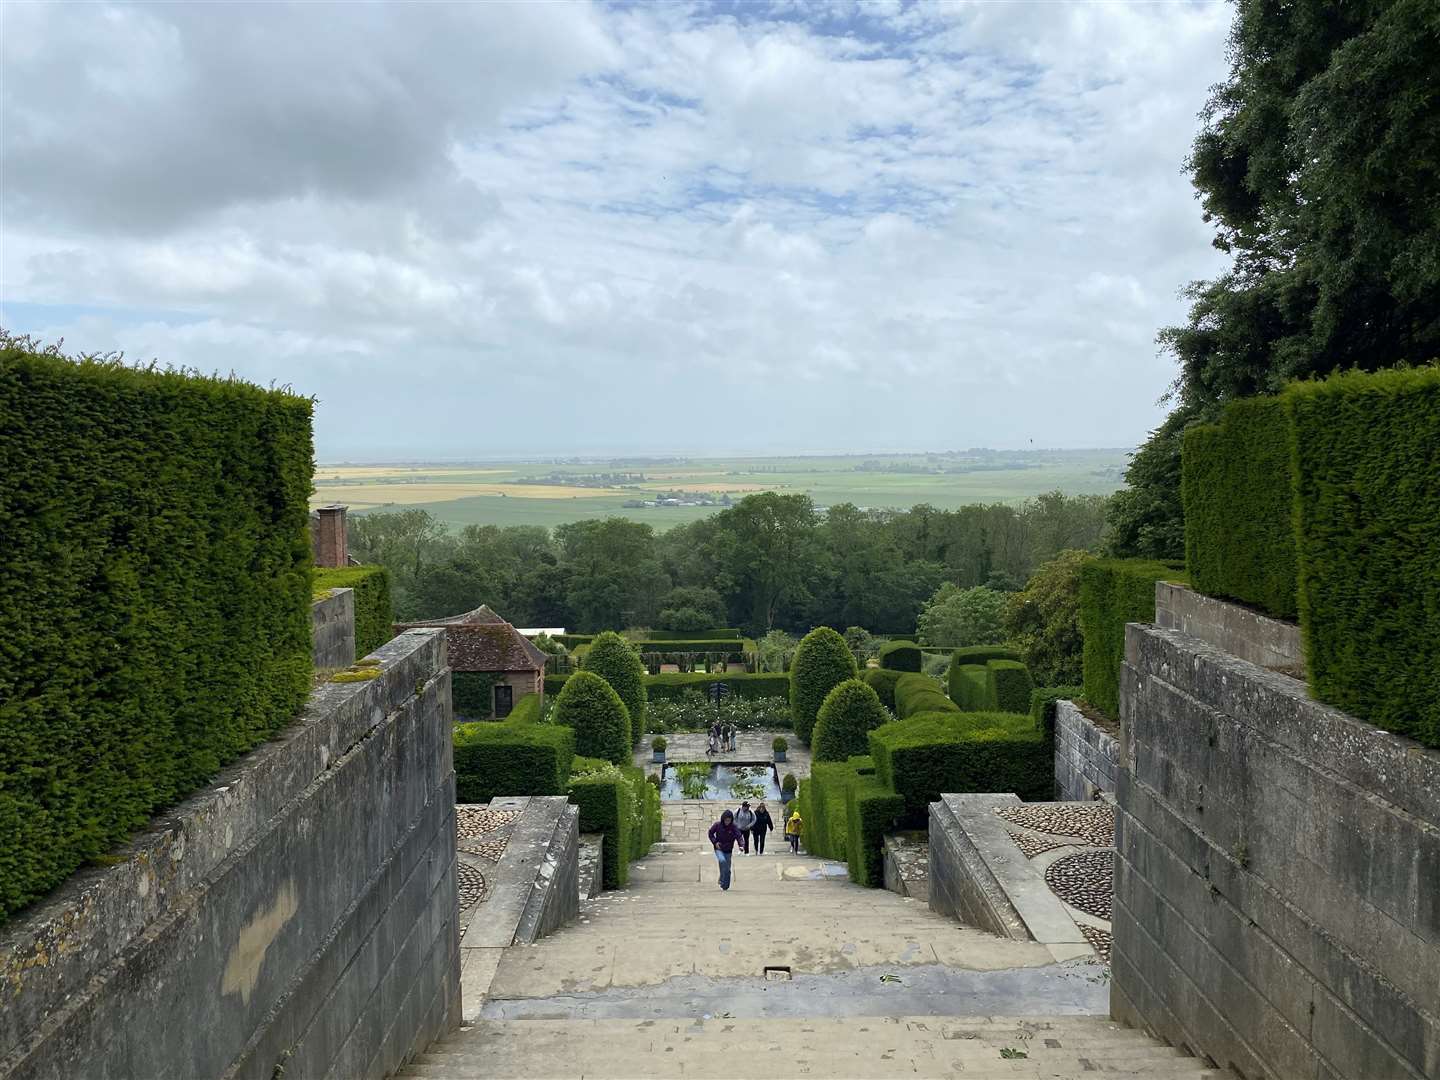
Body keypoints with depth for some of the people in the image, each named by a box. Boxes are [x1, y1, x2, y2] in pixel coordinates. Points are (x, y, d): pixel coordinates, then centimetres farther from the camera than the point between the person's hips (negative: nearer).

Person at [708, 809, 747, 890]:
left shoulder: (734, 827, -11)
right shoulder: (717, 825, -9)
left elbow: (739, 837, -19)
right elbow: (710, 833, 5)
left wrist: (742, 845, -38)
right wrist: (715, 842, -10)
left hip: (728, 851, 2)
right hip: (719, 849, -2)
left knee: (727, 869, 5)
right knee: (722, 860, -30)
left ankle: (725, 886, 22)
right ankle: (721, 879, -16)